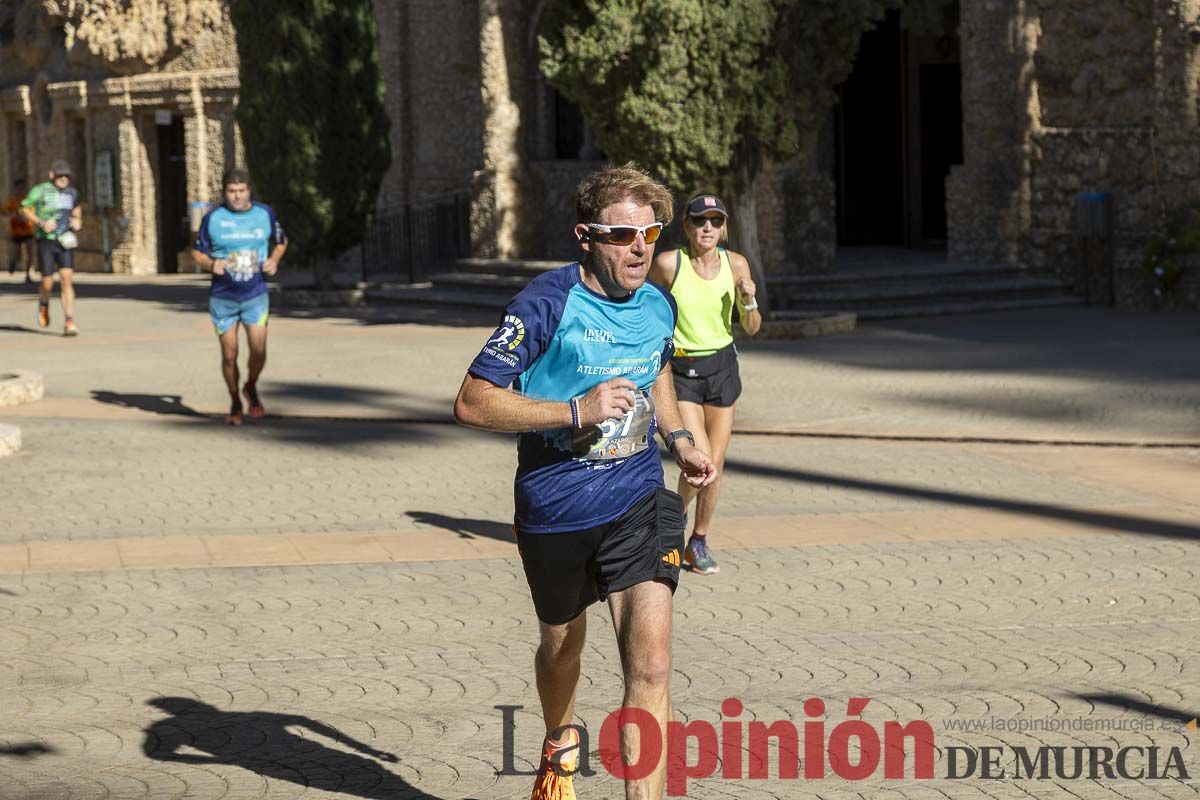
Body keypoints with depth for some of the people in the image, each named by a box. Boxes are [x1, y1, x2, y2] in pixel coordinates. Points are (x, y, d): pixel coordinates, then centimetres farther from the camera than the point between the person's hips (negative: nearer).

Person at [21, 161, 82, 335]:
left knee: (67, 280, -12)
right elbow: (24, 208, -1)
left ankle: (69, 323, -15)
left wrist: (78, 220, 3)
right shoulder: (40, 191, -8)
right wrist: (41, 223, -15)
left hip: (65, 242, 3)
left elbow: (77, 208, 26)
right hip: (46, 242, -3)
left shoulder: (72, 192, 6)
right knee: (48, 284, -1)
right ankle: (44, 304, 37)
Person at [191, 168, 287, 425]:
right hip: (222, 297, 0)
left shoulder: (264, 214, 0)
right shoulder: (213, 218, -5)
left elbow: (281, 241, 17)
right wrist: (211, 264, -17)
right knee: (229, 355, 2)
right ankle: (235, 403, 24)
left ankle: (251, 388, 19)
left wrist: (274, 260, -4)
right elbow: (198, 252, 5)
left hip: (256, 295, 0)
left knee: (258, 350, -12)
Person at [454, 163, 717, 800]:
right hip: (555, 507, -2)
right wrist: (577, 411, -26)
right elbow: (472, 402, -19)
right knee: (561, 648, 22)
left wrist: (677, 438, 8)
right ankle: (559, 745, 54)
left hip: (638, 502, 2)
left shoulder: (659, 307, 1)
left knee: (650, 664, -16)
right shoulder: (548, 304, -16)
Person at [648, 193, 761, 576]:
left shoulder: (736, 265, -2)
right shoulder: (668, 263, -12)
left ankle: (698, 541, 24)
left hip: (721, 368, 4)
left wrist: (749, 302, -14)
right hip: (679, 371, -3)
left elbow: (752, 328, 5)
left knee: (715, 465, 5)